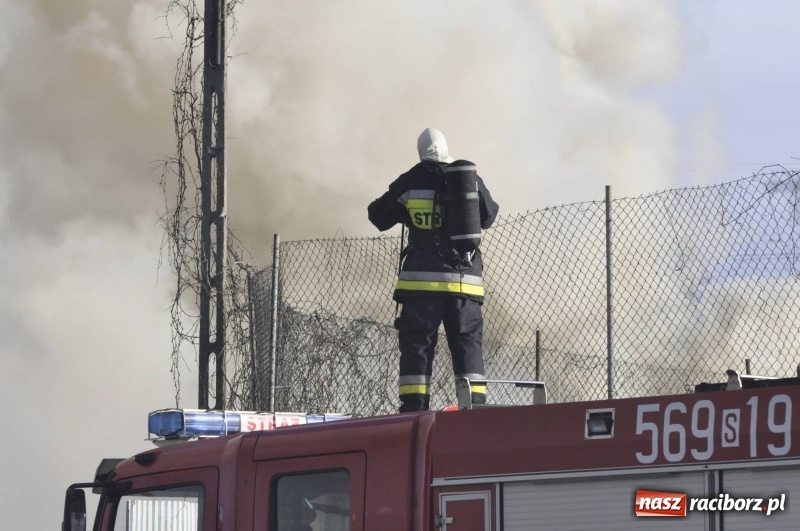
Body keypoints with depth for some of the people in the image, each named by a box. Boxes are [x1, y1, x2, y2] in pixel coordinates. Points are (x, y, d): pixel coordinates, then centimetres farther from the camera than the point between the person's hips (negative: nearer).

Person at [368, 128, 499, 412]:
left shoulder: (410, 182, -1)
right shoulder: (470, 179, 4)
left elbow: (379, 217, 10)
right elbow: (488, 216, 20)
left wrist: (398, 199, 29)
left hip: (421, 281, -1)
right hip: (464, 280, 2)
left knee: (417, 345, 1)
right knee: (468, 345, 8)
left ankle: (414, 407, -6)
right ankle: (475, 404, 0)